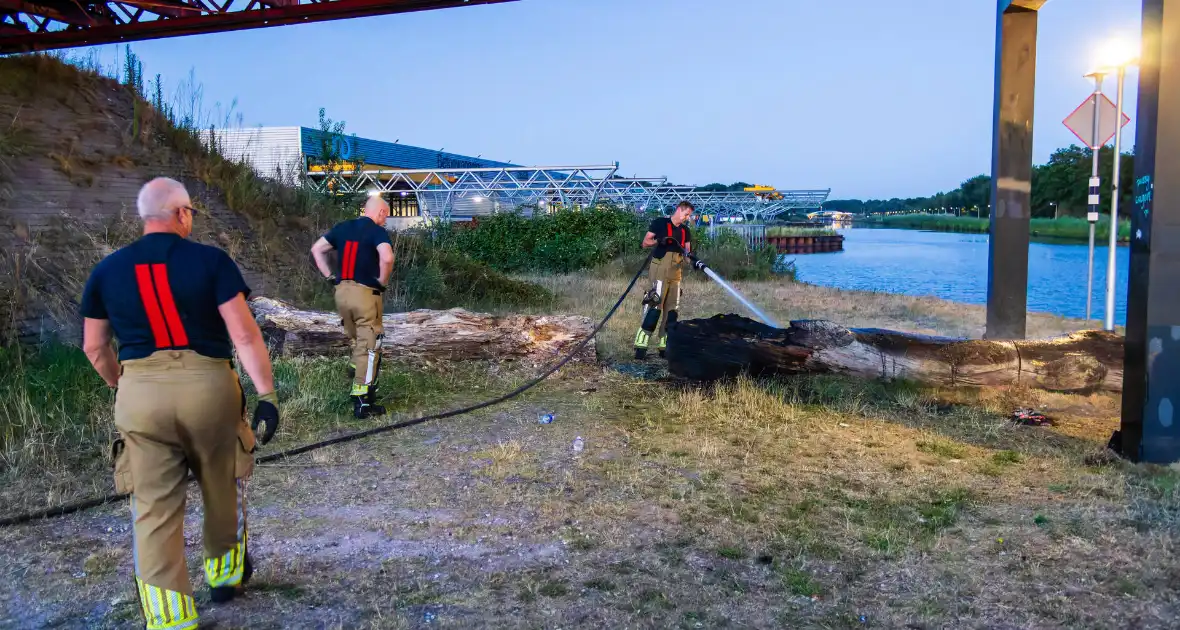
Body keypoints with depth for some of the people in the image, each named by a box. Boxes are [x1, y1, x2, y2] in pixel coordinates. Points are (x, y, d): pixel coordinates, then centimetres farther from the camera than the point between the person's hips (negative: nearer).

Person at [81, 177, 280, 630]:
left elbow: (94, 347, 13)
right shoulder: (211, 261, -5)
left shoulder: (106, 271, 6)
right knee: (223, 488, 21)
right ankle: (225, 571, 40)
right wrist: (267, 394, -9)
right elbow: (244, 334, -11)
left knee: (154, 509, 7)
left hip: (140, 394, 2)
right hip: (208, 388, -2)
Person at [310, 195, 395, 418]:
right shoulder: (378, 231, -9)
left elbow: (316, 249, 15)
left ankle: (361, 386, 28)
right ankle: (362, 403, 1)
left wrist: (330, 276, 13)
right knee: (369, 347, 1)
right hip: (365, 293, -6)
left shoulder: (342, 228, 11)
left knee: (356, 343, 22)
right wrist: (382, 281, -10)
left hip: (342, 292, 6)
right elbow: (387, 258, -26)